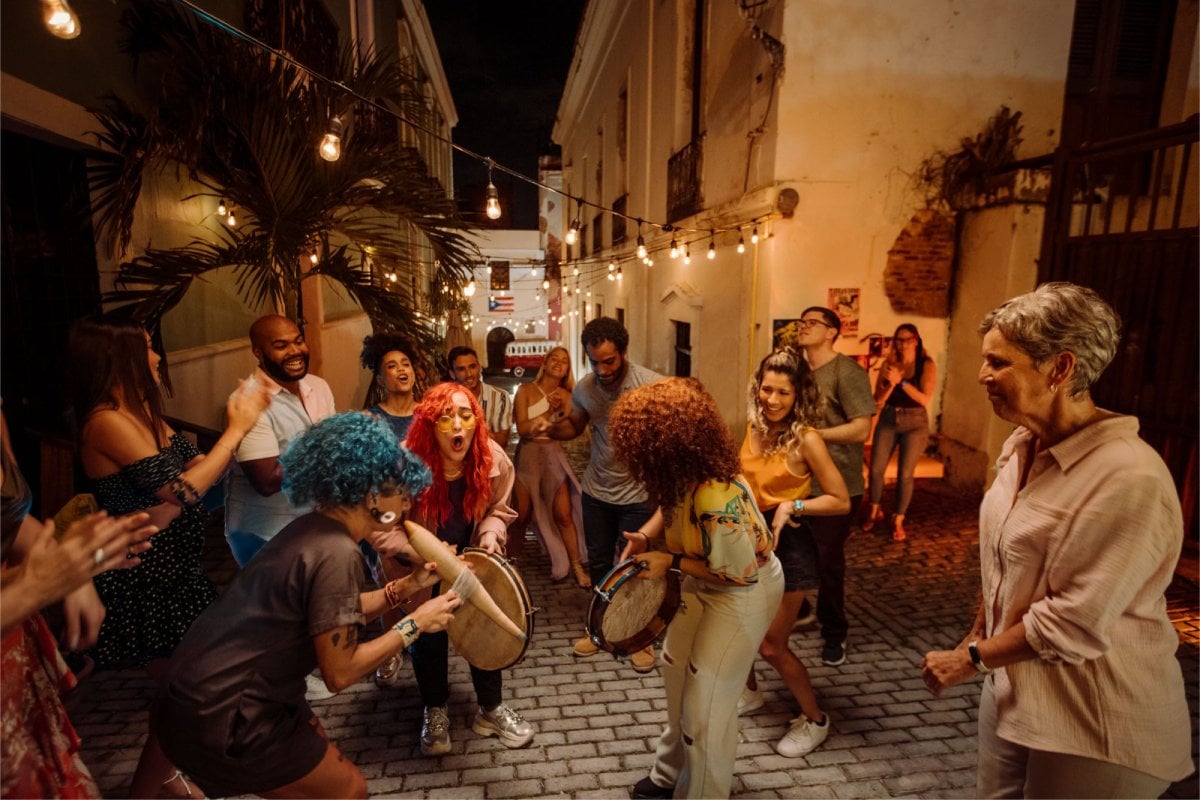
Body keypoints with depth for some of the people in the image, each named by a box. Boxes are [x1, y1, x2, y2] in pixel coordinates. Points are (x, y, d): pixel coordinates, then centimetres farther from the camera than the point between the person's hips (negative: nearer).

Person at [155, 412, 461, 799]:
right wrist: (415, 623, -12)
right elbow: (340, 672, -21)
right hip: (219, 717, -9)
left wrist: (408, 585, 4)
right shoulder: (336, 553, -27)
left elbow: (338, 614, 12)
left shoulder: (315, 528, 2)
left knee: (326, 765, 23)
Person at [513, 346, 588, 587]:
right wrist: (549, 411, -17)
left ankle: (576, 566, 9)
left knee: (563, 514, -4)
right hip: (529, 455, -2)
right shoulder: (526, 390, -5)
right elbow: (522, 428, -13)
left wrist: (561, 409, -16)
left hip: (554, 456, 2)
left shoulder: (566, 396, 5)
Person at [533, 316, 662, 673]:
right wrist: (550, 428, -10)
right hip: (596, 490, 4)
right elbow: (574, 426, 11)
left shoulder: (650, 383, -20)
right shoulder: (584, 388, -6)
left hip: (637, 494, -4)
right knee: (598, 562, 18)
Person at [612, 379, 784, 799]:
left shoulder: (716, 503, -40)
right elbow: (672, 507, 7)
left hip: (744, 593, -9)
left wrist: (671, 563, -24)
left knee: (706, 700, 2)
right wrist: (645, 536, -12)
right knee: (676, 666, 20)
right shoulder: (684, 474, -15)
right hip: (704, 583, 9)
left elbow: (741, 574, -28)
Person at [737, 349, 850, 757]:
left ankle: (815, 720, 27)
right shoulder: (754, 427, -1)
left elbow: (841, 501, -14)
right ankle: (750, 692, 42)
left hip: (787, 545, -6)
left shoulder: (806, 439, -18)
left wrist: (792, 506, -22)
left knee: (771, 645, 3)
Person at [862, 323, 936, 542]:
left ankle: (898, 521, 16)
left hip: (915, 423, -2)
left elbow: (925, 399, -16)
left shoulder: (926, 365, -6)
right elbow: (878, 400, -3)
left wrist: (901, 381, -23)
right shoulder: (889, 363, 0)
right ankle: (874, 510, 27)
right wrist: (890, 384, -22)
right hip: (888, 420, 2)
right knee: (876, 469, 2)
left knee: (905, 474, 0)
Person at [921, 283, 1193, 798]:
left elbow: (1074, 624, -25)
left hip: (1094, 728, -7)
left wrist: (972, 659, -14)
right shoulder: (1024, 445, 1)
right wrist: (976, 634, 13)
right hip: (1012, 687, 7)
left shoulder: (1128, 479, -26)